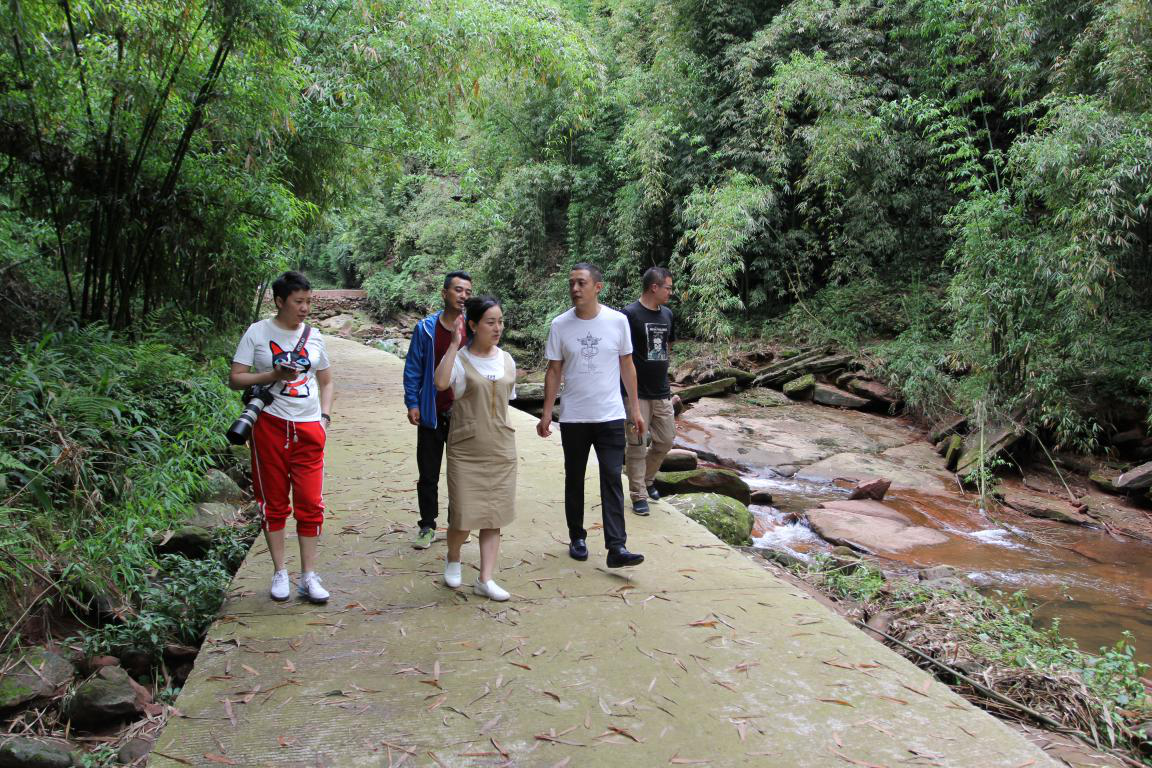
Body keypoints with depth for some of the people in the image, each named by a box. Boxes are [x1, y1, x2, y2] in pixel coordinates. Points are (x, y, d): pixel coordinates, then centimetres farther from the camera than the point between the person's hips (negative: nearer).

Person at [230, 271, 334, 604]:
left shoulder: (314, 336, 10)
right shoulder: (257, 332, 0)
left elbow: (325, 381, 20)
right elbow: (235, 379, -2)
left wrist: (324, 416, 6)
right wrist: (274, 375, -16)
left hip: (309, 428, 2)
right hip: (271, 425, -2)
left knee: (311, 503, -2)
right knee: (274, 503, 7)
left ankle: (308, 576, 7)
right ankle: (279, 573, 19)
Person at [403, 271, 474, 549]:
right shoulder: (425, 328, -3)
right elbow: (413, 368, 1)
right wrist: (412, 403, -5)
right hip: (432, 413, 0)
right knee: (428, 474, 8)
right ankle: (427, 526, 20)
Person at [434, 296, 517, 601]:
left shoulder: (506, 360, 8)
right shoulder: (459, 359, -8)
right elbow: (440, 382, -31)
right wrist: (455, 344, -27)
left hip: (501, 450, 5)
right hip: (465, 451, -4)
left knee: (494, 516, 5)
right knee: (464, 515, -2)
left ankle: (485, 579, 13)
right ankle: (452, 560, 29)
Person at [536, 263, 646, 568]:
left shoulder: (618, 321, -4)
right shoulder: (560, 325, -3)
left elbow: (627, 366, 5)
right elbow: (554, 371, 3)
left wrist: (636, 409, 3)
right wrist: (546, 413, -1)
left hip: (610, 416, -1)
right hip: (573, 417, 1)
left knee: (612, 479, -6)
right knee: (574, 480, 11)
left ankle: (616, 547, -7)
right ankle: (577, 538, 26)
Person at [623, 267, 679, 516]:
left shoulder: (667, 314, 10)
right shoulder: (630, 314, -11)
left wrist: (668, 385, 18)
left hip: (662, 393, 6)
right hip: (638, 393, -6)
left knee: (665, 441, 12)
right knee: (637, 446, 1)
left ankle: (647, 480, 33)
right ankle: (638, 495, 11)